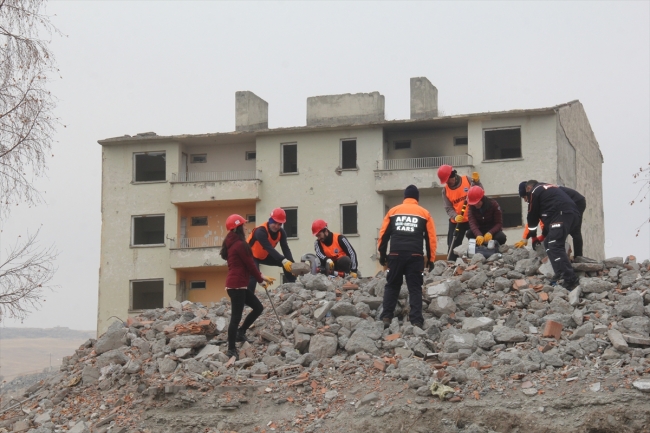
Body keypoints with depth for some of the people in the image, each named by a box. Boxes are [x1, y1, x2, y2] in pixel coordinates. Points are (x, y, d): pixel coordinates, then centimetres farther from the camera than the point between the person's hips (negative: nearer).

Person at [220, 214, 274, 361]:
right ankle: (231, 349, -1)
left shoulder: (231, 244, 15)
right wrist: (261, 280, 4)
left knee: (258, 307, 15)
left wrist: (261, 277, 16)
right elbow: (250, 265, -10)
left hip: (236, 284, 10)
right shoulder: (240, 245, -15)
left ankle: (240, 332, 18)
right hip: (237, 285, -10)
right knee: (236, 317, -5)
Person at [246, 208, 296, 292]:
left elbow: (285, 249, -21)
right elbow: (269, 248, -45)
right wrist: (283, 260, -56)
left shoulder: (281, 232, -12)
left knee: (288, 264, -4)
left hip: (265, 256, 7)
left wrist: (292, 264, -38)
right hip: (252, 255, -7)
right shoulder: (261, 231, -34)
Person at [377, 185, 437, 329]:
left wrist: (382, 254, 18)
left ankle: (386, 317, 3)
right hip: (415, 256, -1)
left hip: (396, 255, 1)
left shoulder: (393, 211, 12)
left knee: (392, 286, 12)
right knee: (415, 289, 3)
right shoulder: (424, 213, 10)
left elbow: (384, 235, 10)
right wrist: (430, 259, 11)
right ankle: (416, 321, -3)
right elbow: (431, 238, 7)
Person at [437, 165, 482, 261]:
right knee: (453, 246, 2)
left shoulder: (468, 180, -5)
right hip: (456, 222, 2)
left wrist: (476, 181, -18)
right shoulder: (445, 190, 0)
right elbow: (448, 208, -4)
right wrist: (455, 216, -22)